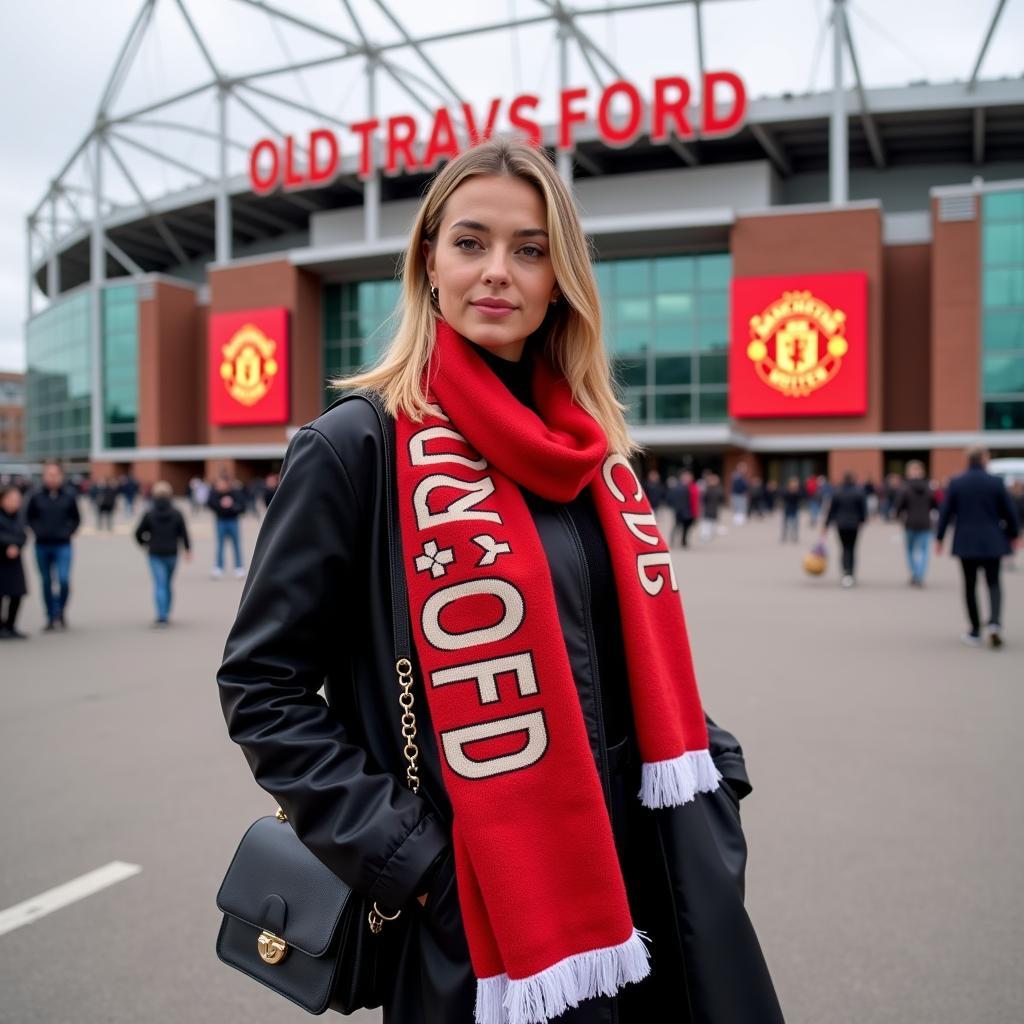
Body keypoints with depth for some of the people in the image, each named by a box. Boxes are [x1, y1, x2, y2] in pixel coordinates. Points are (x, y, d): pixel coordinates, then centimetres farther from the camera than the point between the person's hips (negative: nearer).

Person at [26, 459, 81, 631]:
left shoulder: (69, 497, 0)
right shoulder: (36, 497, 1)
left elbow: (76, 519, 8)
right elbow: (29, 518, 11)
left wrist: (68, 532, -3)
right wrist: (37, 531, -2)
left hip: (62, 546, -2)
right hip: (42, 546, 2)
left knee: (64, 579, -15)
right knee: (46, 583, 9)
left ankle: (62, 610, 10)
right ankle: (51, 618, 19)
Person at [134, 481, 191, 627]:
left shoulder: (149, 514, -5)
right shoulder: (176, 514, -2)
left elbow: (138, 533, -3)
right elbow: (184, 533, 0)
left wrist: (145, 543, 17)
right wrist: (188, 549, 13)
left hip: (155, 554, -2)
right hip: (172, 554, 2)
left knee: (159, 584, -5)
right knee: (168, 584, 15)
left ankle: (161, 616, -17)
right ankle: (166, 616, 20)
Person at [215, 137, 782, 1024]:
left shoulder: (589, 445, 7)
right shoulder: (358, 444, -11)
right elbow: (262, 684, -10)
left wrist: (714, 774, 5)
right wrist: (399, 851, -15)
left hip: (644, 872, 6)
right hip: (484, 907, -5)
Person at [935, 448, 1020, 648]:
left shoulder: (956, 483, -4)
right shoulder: (996, 483, -5)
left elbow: (946, 512, -2)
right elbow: (1009, 511, 1)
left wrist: (939, 538, 7)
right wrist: (1013, 534, 17)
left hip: (966, 542, 0)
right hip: (992, 543, 0)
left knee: (970, 586, 9)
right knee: (994, 583, 10)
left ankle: (975, 632, 10)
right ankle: (994, 623, -13)